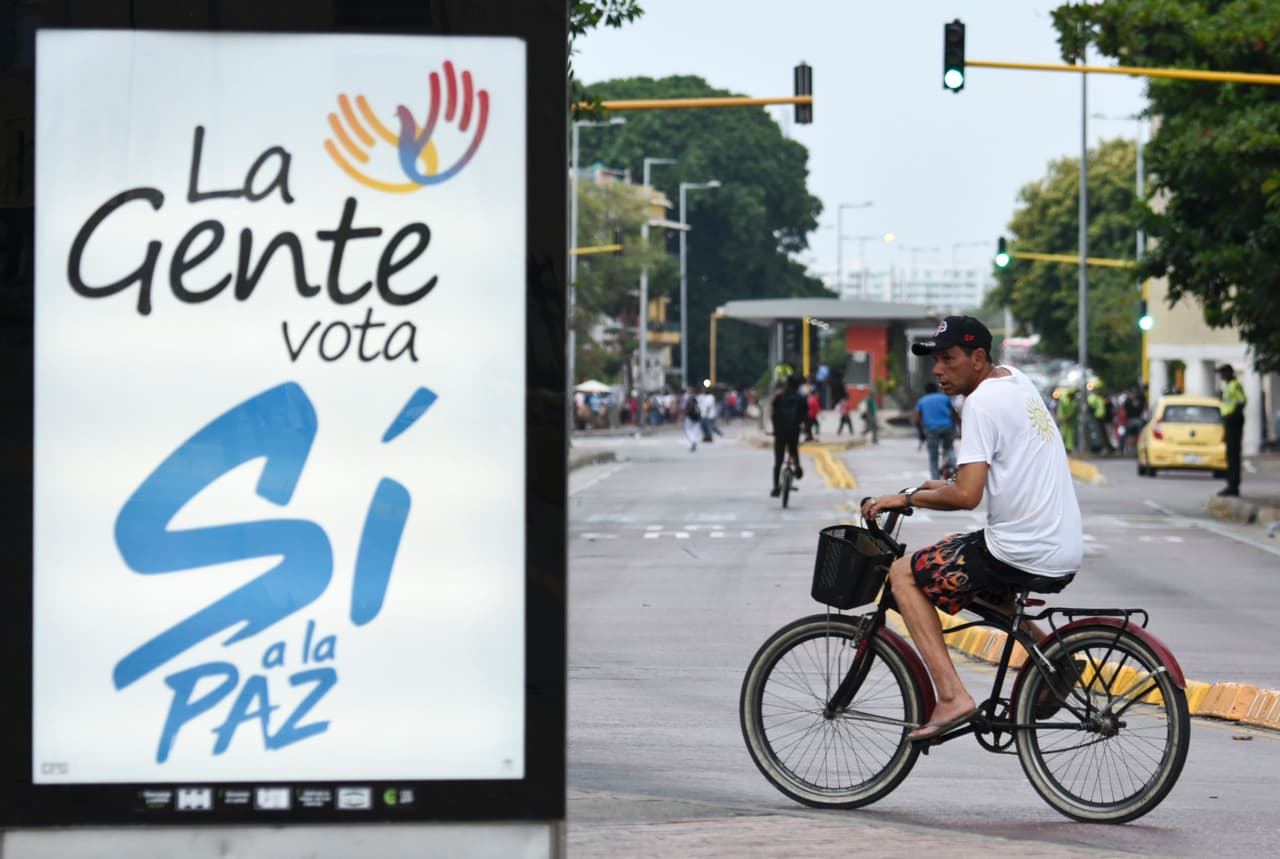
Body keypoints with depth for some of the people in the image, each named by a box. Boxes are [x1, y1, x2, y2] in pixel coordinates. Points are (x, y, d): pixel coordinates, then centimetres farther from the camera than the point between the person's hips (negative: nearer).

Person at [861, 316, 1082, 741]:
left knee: (904, 574, 3)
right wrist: (945, 486, 22)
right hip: (1066, 551, 9)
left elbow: (967, 496, -21)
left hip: (1023, 555, -9)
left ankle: (952, 696, -8)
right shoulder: (1016, 380, 13)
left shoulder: (982, 402, -14)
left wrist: (906, 498, -8)